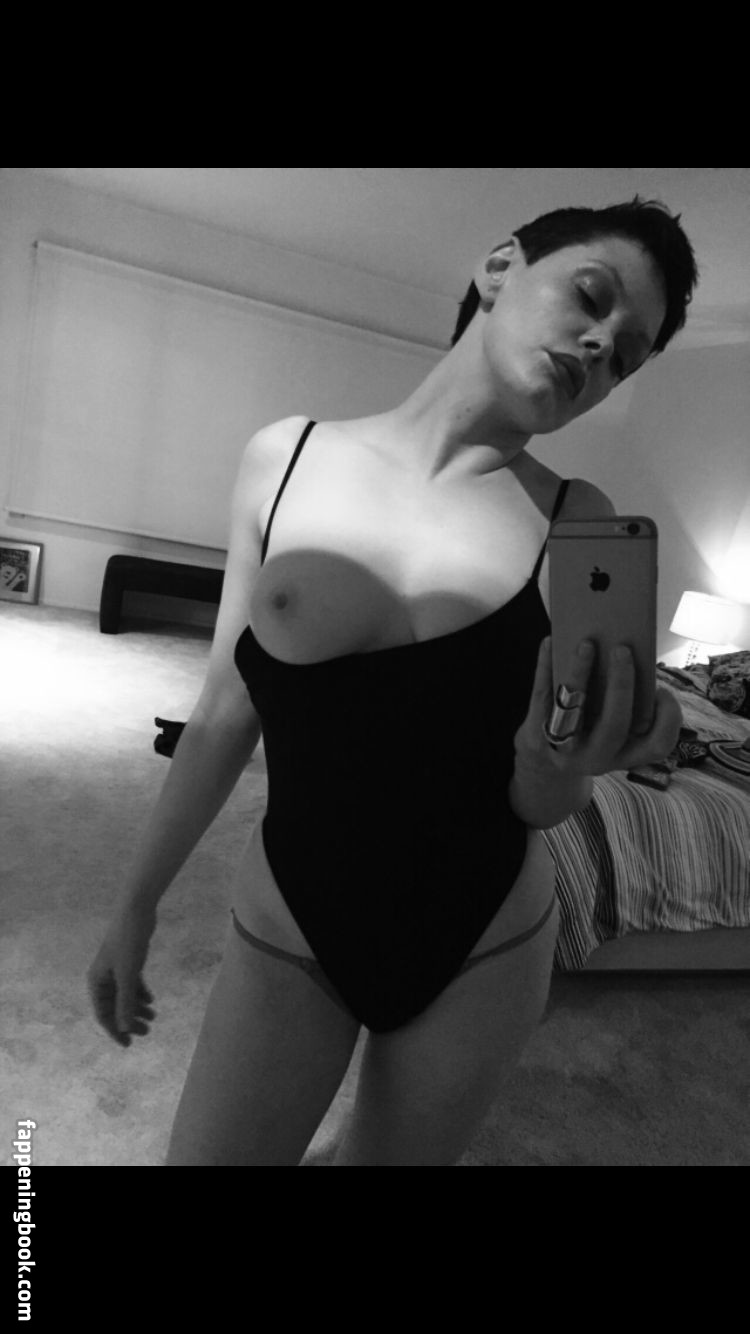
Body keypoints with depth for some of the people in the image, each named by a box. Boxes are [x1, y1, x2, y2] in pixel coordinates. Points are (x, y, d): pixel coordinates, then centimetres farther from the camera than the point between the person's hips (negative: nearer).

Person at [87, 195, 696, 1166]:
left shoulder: (578, 522, -11)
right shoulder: (283, 459, -10)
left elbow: (542, 807, -6)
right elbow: (227, 713, -2)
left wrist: (559, 771, -30)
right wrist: (137, 901, 6)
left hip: (484, 947, 1)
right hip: (286, 936, 0)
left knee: (388, 1153, 22)